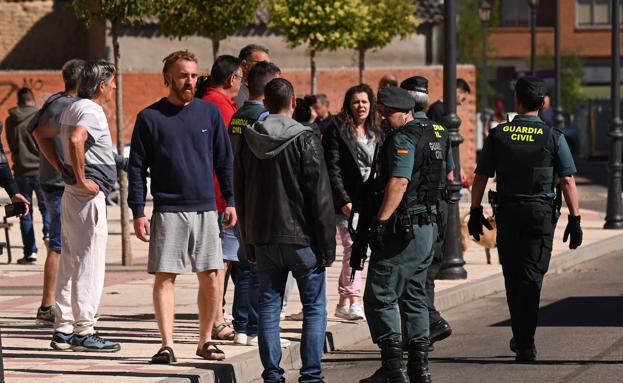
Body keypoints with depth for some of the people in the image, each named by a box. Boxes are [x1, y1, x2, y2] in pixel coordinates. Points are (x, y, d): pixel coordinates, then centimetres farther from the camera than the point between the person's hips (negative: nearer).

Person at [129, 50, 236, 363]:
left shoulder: (210, 112, 8)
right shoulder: (149, 117, 1)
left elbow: (224, 159, 14)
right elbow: (137, 167, 2)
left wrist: (230, 201, 7)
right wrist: (138, 212, -5)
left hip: (206, 209, 2)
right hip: (167, 211, -2)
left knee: (210, 279, 2)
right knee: (164, 278, -5)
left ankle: (206, 341, 14)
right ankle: (167, 344, -2)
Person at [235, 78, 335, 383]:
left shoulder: (248, 141, 5)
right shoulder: (304, 139, -10)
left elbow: (240, 194, 12)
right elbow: (320, 197, -11)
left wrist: (249, 243, 18)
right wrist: (327, 246, -5)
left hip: (263, 239, 4)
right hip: (301, 238, -4)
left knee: (269, 306, 9)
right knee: (314, 307, 4)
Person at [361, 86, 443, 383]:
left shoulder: (402, 139, -13)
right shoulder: (431, 137, 17)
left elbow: (398, 183, -23)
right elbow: (444, 176, 25)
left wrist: (380, 222, -25)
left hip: (403, 228, -10)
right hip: (428, 225, 10)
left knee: (379, 296, -7)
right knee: (414, 296, 14)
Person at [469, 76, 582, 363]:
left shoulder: (498, 135, 0)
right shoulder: (553, 137, -4)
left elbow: (481, 177, 1)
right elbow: (567, 181, -7)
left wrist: (475, 212, 9)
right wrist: (575, 219, -3)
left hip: (507, 212, 1)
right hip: (541, 211, -1)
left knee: (513, 277, 14)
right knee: (531, 277, 0)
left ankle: (521, 337, 24)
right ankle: (525, 344, -7)